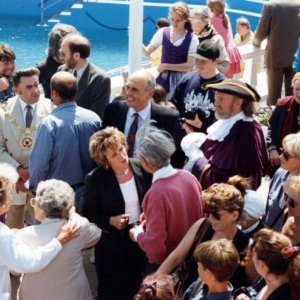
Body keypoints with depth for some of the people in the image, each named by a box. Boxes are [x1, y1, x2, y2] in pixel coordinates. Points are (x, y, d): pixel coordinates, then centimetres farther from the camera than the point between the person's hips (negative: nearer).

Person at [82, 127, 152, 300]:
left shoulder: (141, 168, -9)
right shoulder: (96, 179, -16)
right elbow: (88, 215, -7)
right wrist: (110, 221, -21)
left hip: (140, 241, 3)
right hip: (111, 246, -2)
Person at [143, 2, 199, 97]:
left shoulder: (192, 38, -9)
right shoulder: (163, 32, -2)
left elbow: (189, 66, -12)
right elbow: (147, 52, -3)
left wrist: (166, 66, -12)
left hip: (181, 79, -2)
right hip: (163, 78, 2)